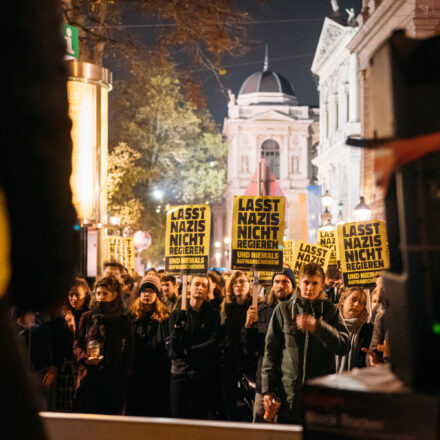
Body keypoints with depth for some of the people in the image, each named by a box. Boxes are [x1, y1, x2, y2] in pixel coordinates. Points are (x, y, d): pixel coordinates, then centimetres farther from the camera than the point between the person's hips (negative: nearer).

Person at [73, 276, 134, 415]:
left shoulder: (122, 321, 8)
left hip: (113, 381, -1)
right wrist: (85, 358, -7)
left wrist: (124, 376, -4)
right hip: (88, 378, 1)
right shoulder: (87, 317, 12)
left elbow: (128, 351, 6)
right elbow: (77, 345, 14)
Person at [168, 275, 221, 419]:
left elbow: (214, 344, -5)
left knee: (200, 418, 2)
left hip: (204, 374, 0)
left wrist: (189, 351, -8)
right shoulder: (177, 313, 4)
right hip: (180, 371, 0)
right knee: (178, 417, -3)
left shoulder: (213, 315, 5)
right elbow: (174, 348, -3)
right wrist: (178, 326, -18)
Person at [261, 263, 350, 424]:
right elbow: (271, 349, 8)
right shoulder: (283, 310, 9)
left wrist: (317, 327, -17)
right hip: (288, 392, 0)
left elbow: (344, 347, -3)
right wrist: (268, 389, 1)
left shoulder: (331, 311, 9)